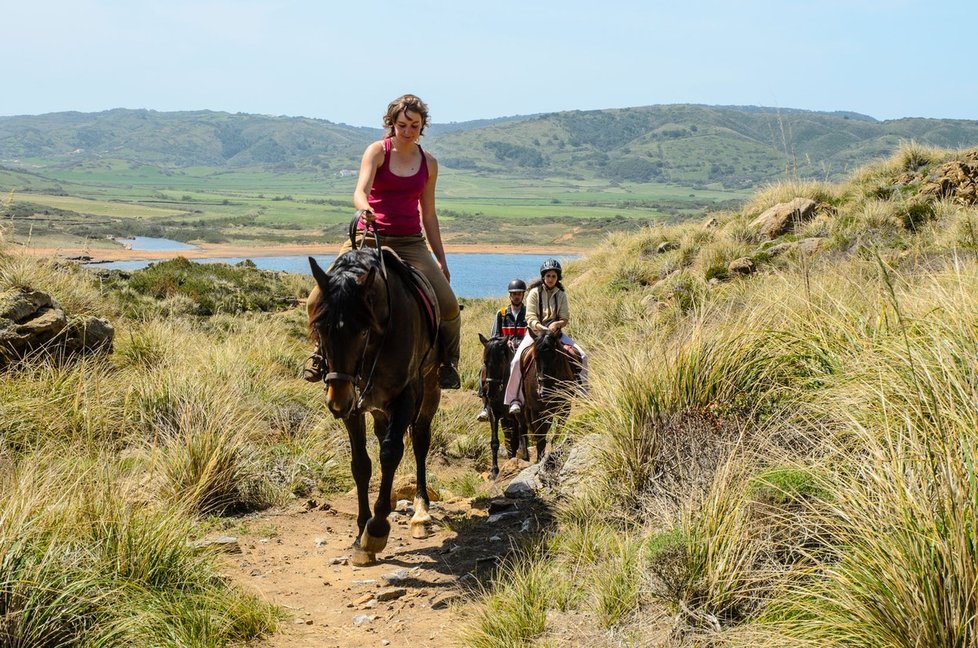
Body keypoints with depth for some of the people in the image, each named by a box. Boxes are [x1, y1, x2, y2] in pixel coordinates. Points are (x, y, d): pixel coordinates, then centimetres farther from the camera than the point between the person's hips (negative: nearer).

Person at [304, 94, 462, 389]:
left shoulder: (428, 163, 9)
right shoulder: (377, 151, -2)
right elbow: (360, 191, -18)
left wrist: (442, 261, 15)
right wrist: (364, 209, -43)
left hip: (410, 243, 2)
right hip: (370, 237, -2)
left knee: (449, 306, -12)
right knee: (319, 300, -18)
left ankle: (447, 365, 14)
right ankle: (324, 349, 11)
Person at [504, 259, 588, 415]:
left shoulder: (561, 294, 5)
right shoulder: (535, 292, -4)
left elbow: (565, 318, 1)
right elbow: (531, 317, -10)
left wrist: (557, 324, -21)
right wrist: (541, 327, -28)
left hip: (555, 331, 3)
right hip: (535, 332, -3)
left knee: (581, 355, -11)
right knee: (517, 360, -26)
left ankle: (582, 390, 4)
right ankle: (514, 399, -18)